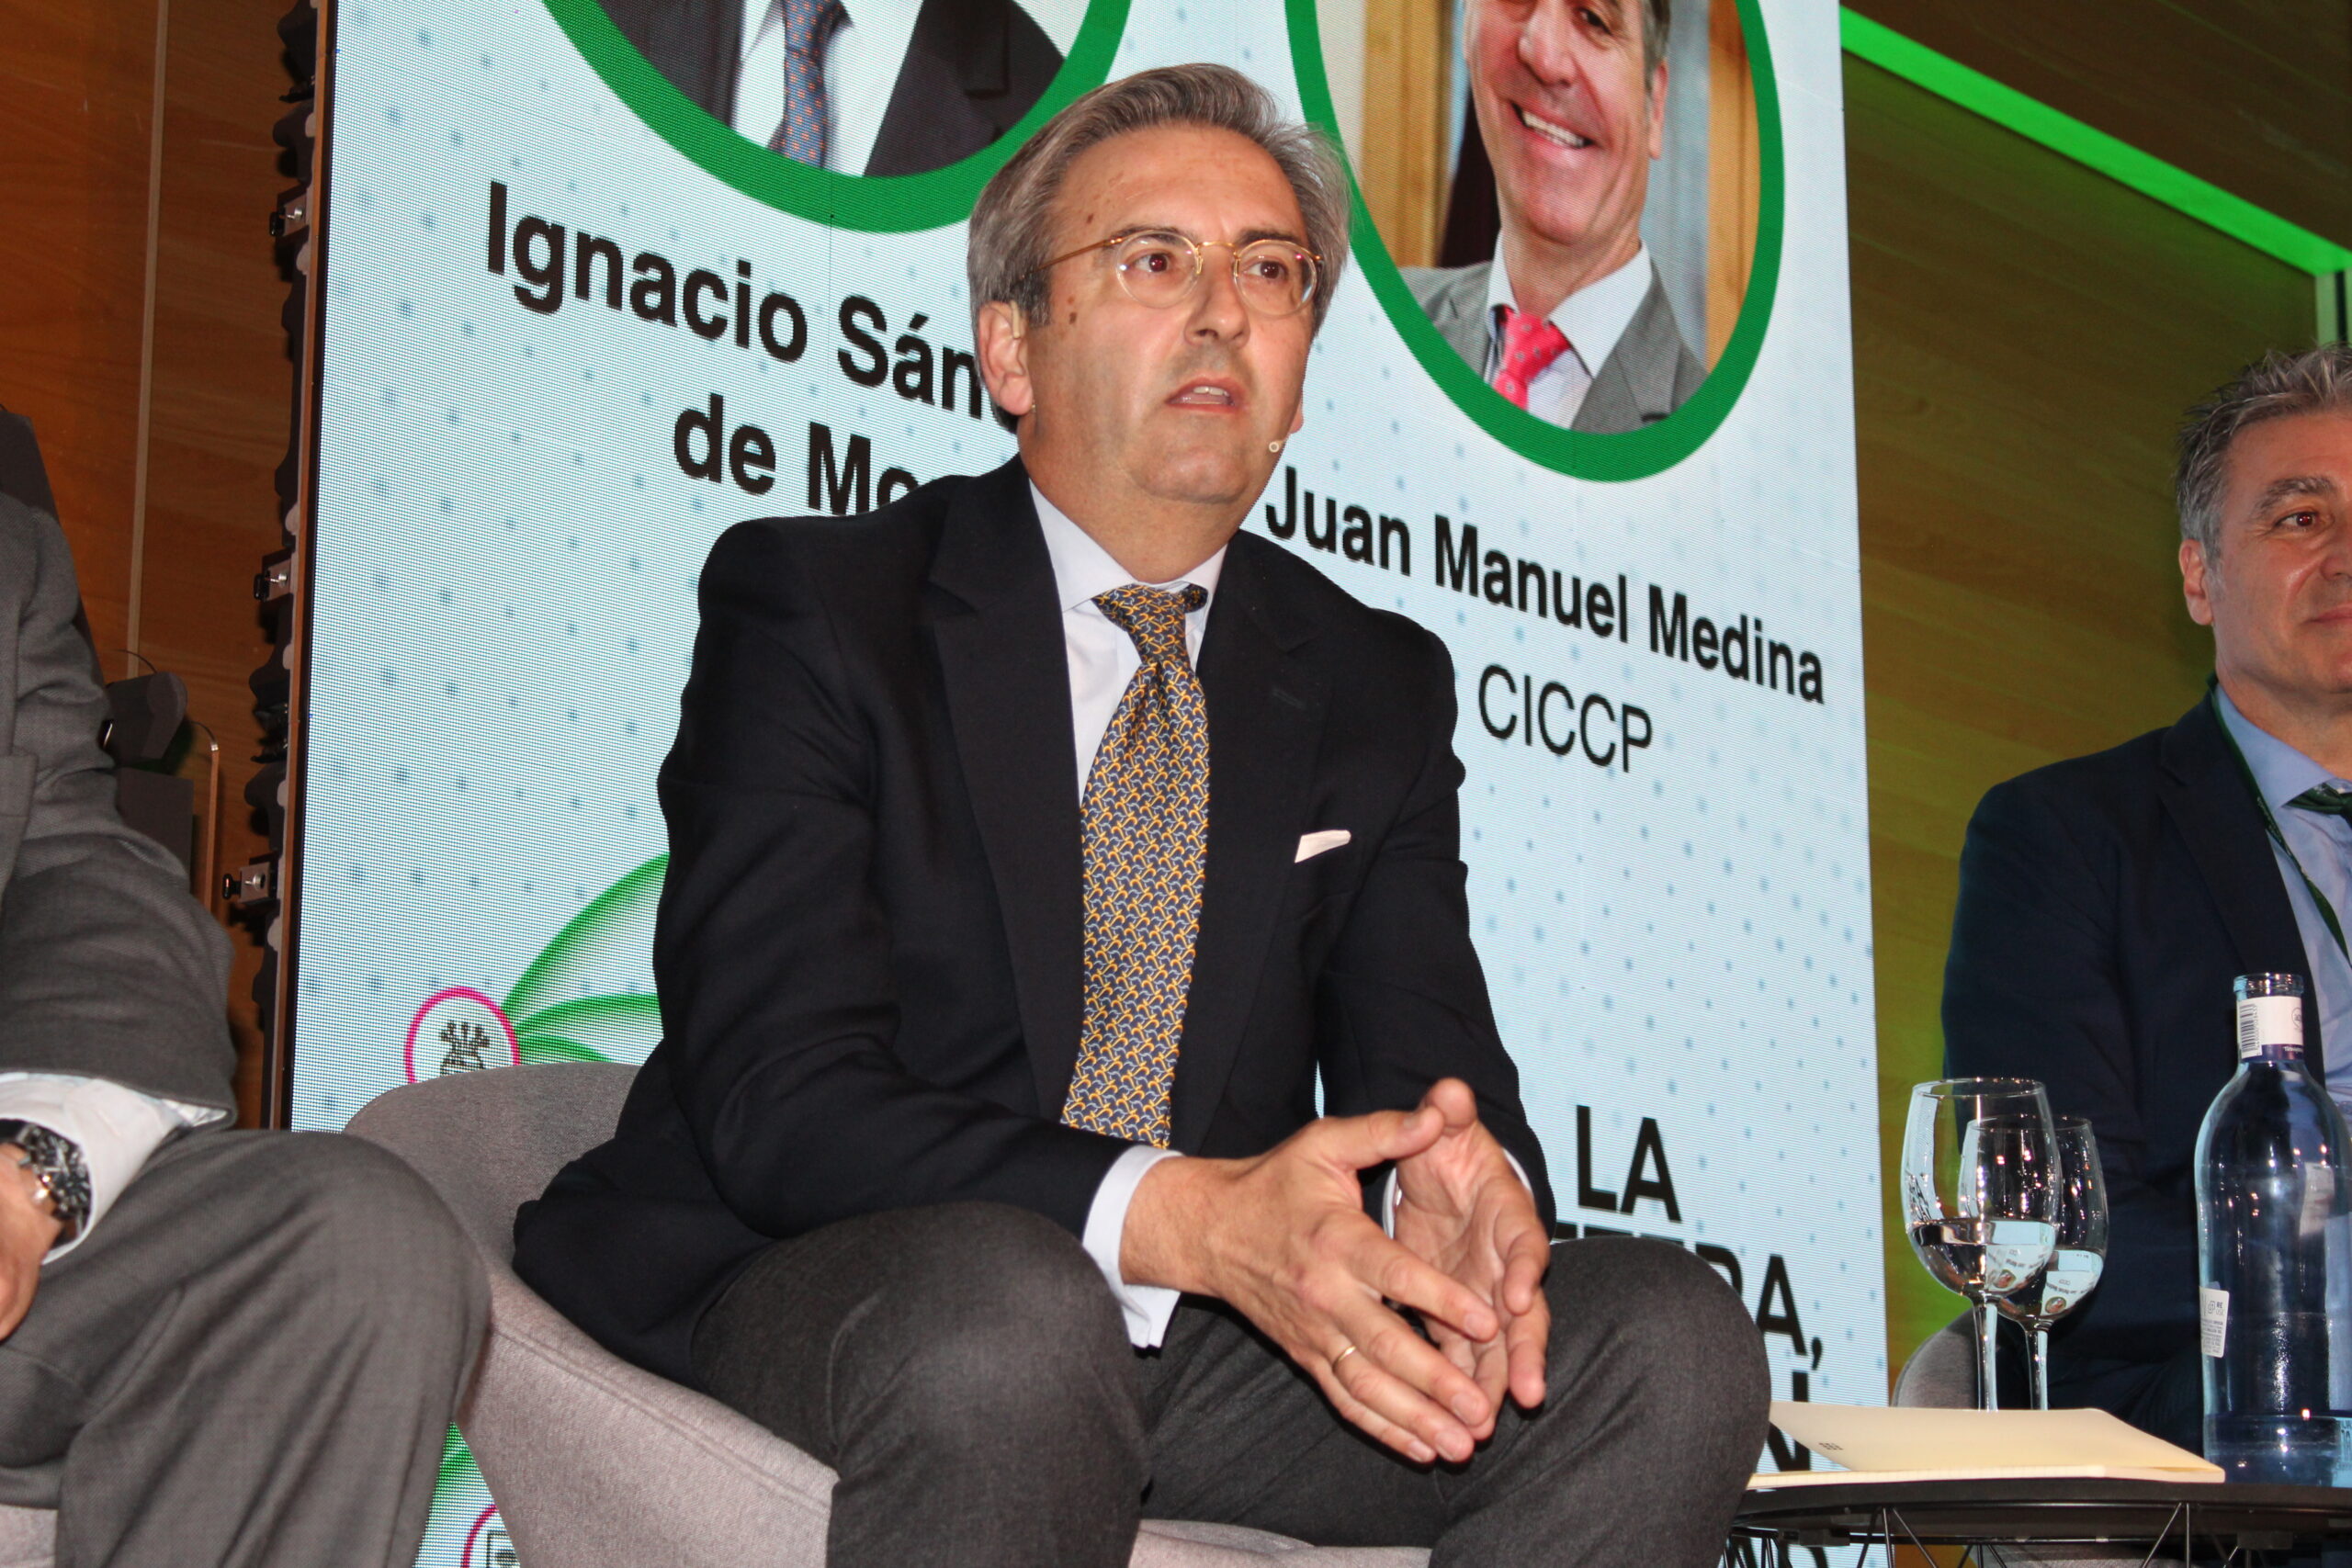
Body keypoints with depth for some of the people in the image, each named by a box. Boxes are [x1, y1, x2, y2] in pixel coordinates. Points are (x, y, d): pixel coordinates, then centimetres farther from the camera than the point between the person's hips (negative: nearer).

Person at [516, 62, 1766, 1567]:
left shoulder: (1376, 689, 13)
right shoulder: (811, 601, -3)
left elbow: (1428, 1060, 4)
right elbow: (779, 1096, -15)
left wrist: (1459, 1185, -24)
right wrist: (1186, 1218, -31)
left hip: (1198, 1331, 5)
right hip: (820, 1302, -4)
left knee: (1671, 1339, -16)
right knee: (1010, 1310, -39)